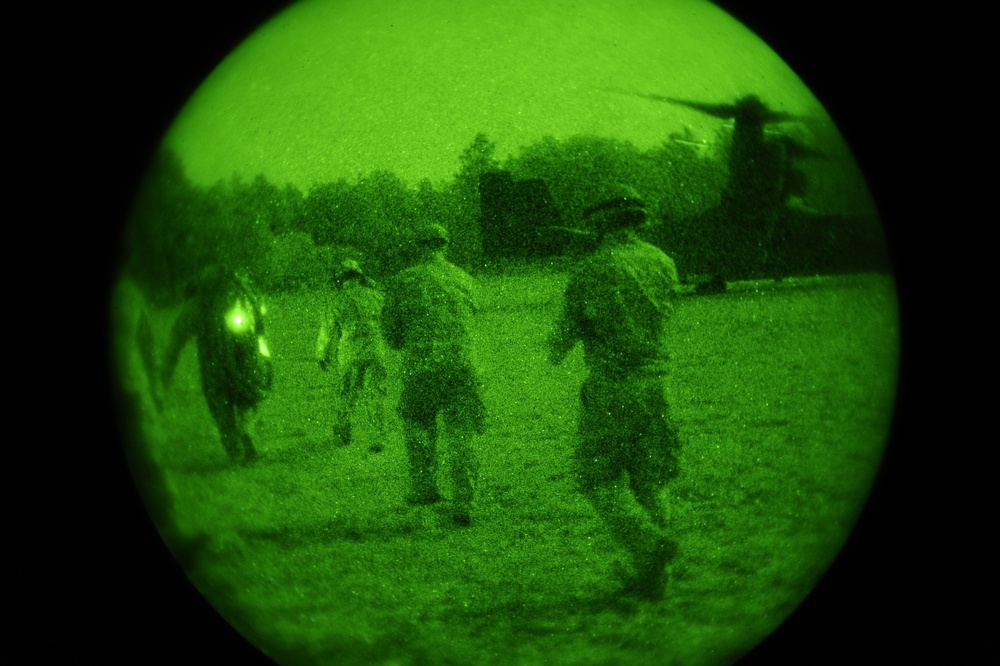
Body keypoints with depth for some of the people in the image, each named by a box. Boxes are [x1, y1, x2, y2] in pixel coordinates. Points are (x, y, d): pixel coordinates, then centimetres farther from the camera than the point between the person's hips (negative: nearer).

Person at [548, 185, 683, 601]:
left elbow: (567, 332, -1)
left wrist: (554, 355, 20)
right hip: (656, 380, 5)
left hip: (609, 387, -5)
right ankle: (650, 577, 13)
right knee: (647, 481, 13)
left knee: (599, 481, 6)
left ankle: (649, 544, -15)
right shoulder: (663, 263, 5)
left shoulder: (590, 271, -8)